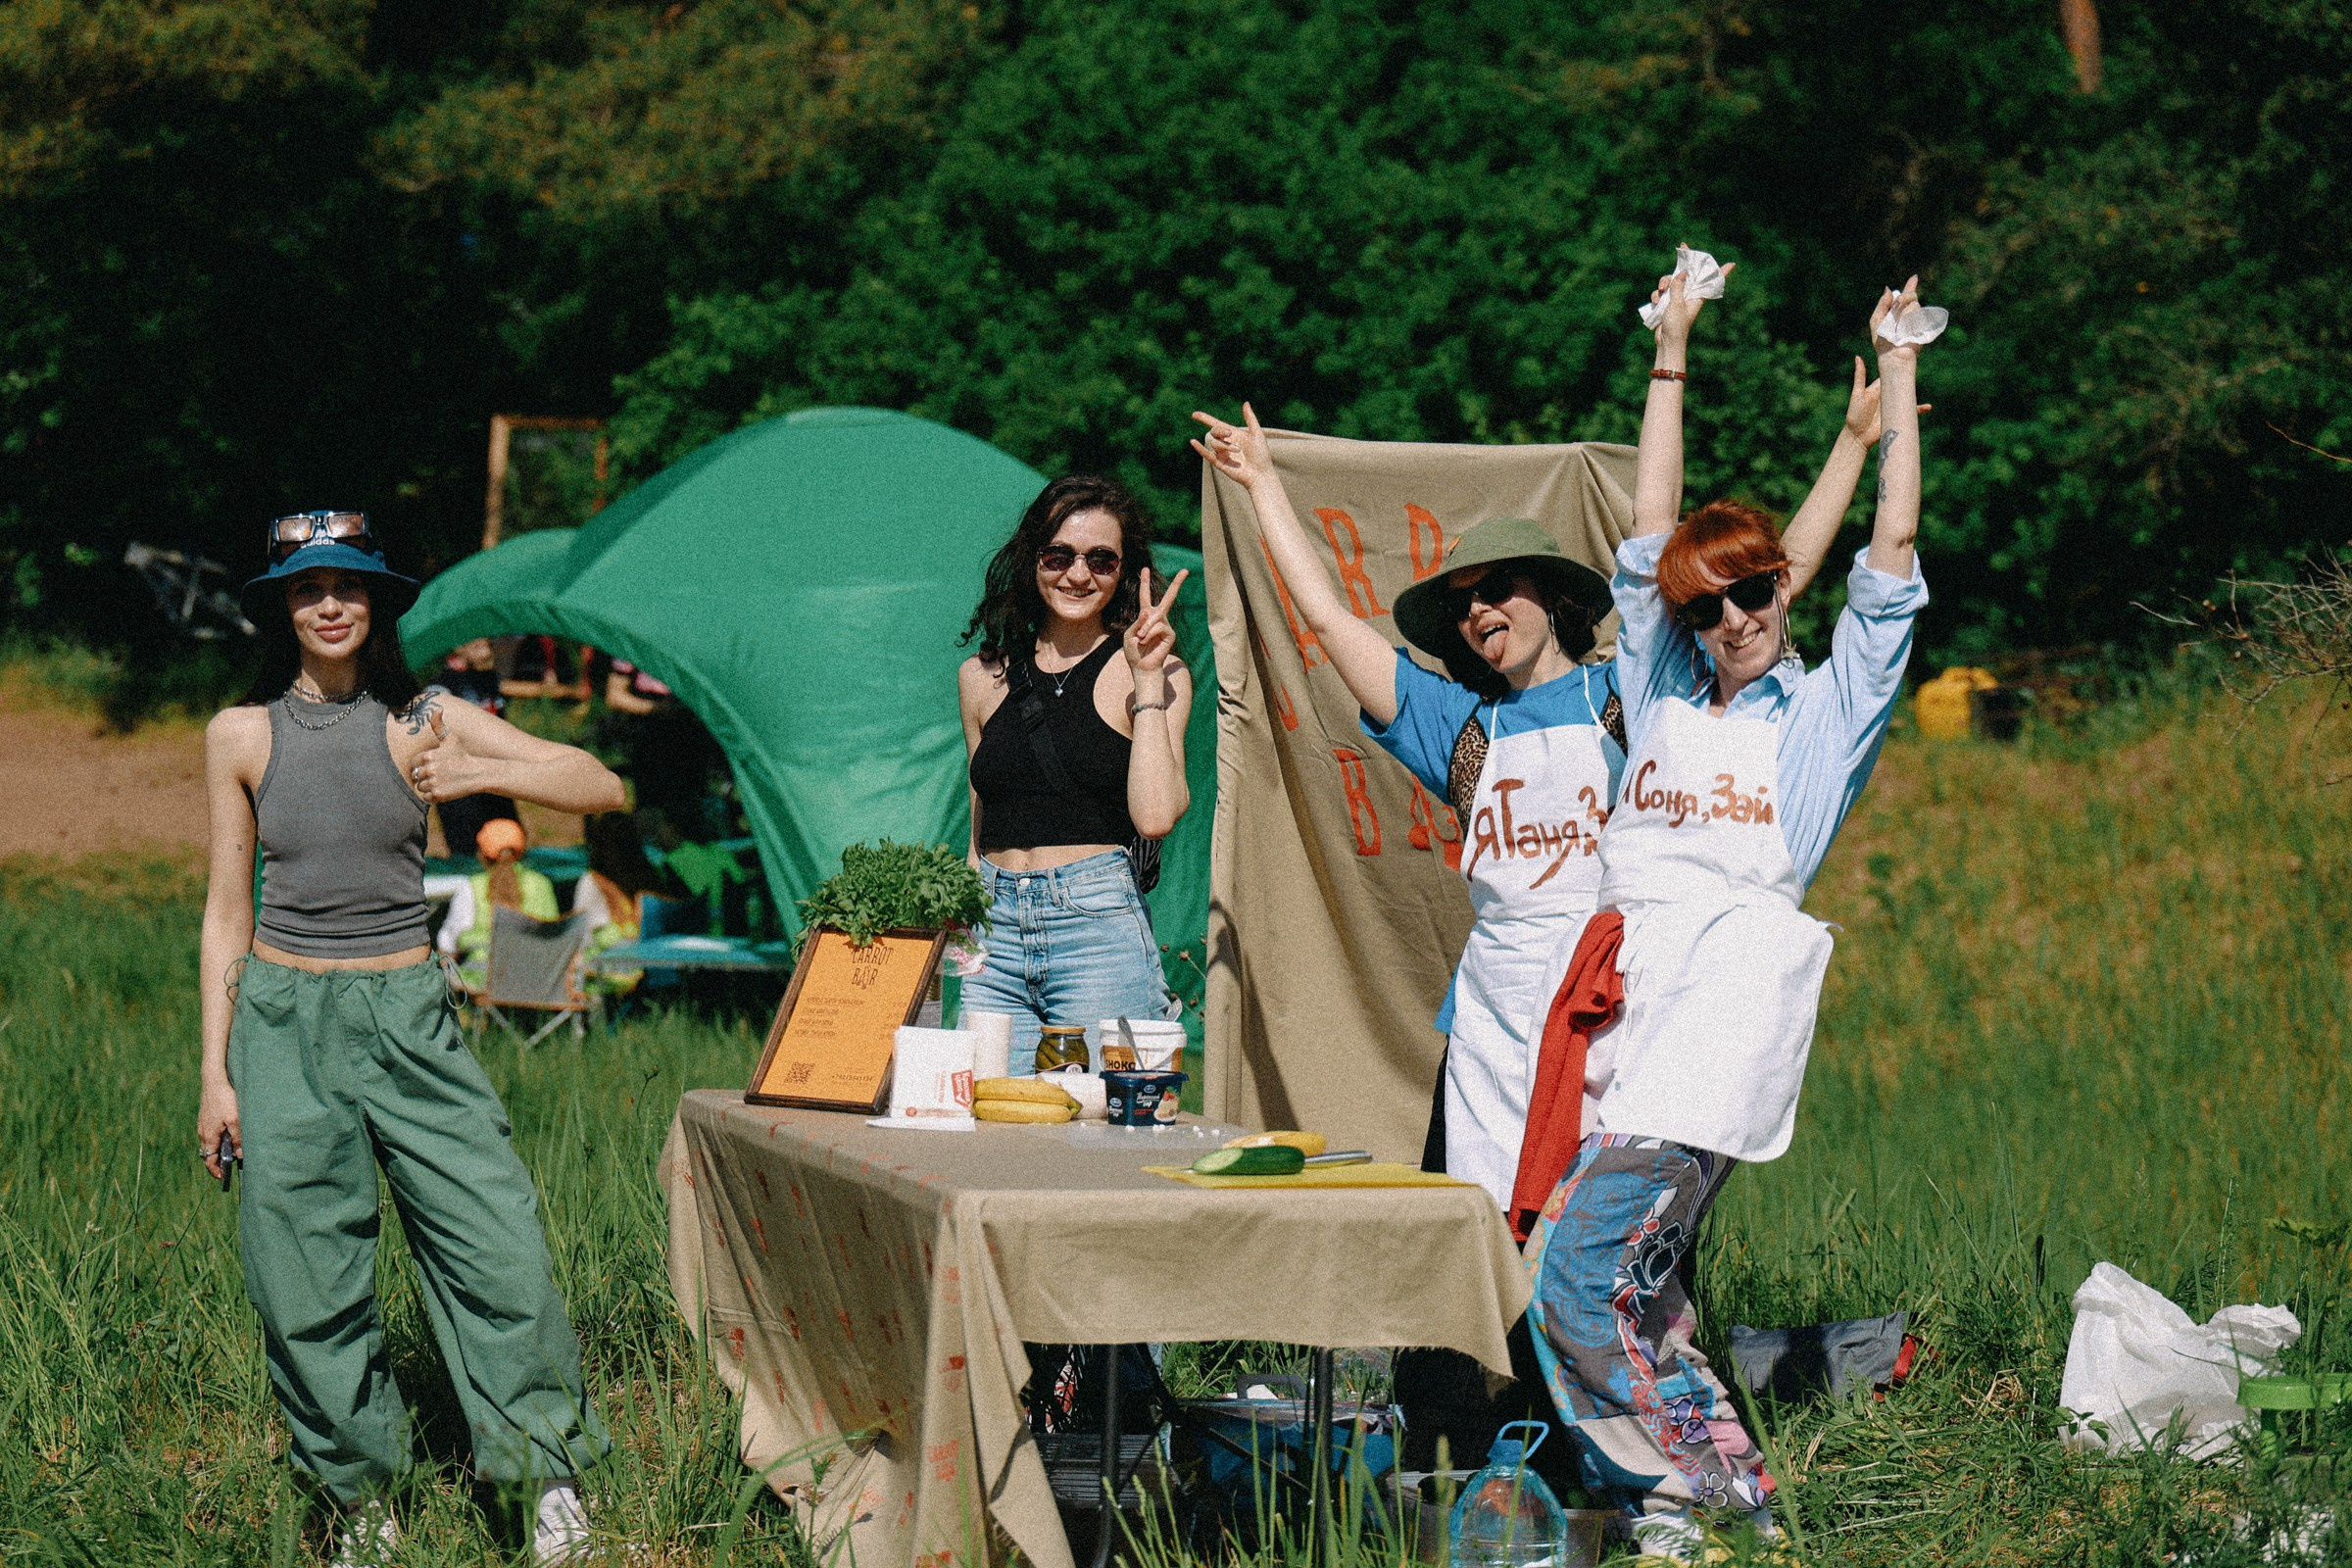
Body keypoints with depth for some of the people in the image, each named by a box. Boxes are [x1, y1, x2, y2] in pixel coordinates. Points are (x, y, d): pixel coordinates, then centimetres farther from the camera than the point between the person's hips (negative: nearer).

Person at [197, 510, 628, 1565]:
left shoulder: (424, 721, 0)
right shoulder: (242, 735, 3)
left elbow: (601, 788, -4)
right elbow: (228, 912, 7)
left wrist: (479, 774, -21)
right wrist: (216, 1073, 4)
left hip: (407, 1016, -1)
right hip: (285, 1020, 1)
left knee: (495, 1244, -8)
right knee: (305, 1282, 1)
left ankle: (550, 1476, 7)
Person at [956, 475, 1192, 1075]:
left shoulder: (1154, 674, 3)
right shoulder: (984, 676, 15)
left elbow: (1155, 816, -12)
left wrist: (1146, 681, -8)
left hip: (1100, 929, -3)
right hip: (994, 930, 3)